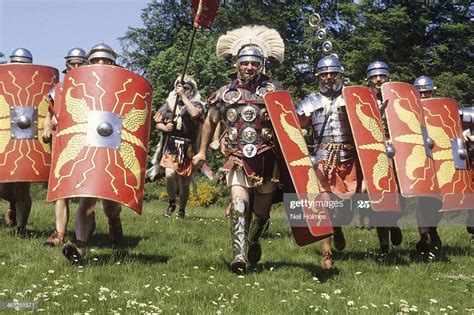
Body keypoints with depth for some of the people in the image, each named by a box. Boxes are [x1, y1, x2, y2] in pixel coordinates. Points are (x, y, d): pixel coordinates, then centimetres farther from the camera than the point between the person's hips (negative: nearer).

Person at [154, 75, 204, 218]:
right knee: (169, 175, -21)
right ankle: (171, 202, 6)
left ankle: (182, 209, 31)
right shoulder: (169, 104, 6)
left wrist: (183, 96, -20)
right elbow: (158, 123, 12)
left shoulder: (195, 104, -2)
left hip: (187, 149, -1)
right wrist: (164, 127, -11)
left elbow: (195, 114, -27)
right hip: (171, 147, 1)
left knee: (184, 183, 6)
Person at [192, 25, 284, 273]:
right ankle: (239, 255, -24)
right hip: (237, 160, -1)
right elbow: (210, 122, 20)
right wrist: (202, 151, 18)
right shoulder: (224, 94, 6)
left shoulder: (273, 92, 3)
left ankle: (253, 242, 41)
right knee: (239, 203, -22)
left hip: (267, 160, 1)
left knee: (261, 211, 12)